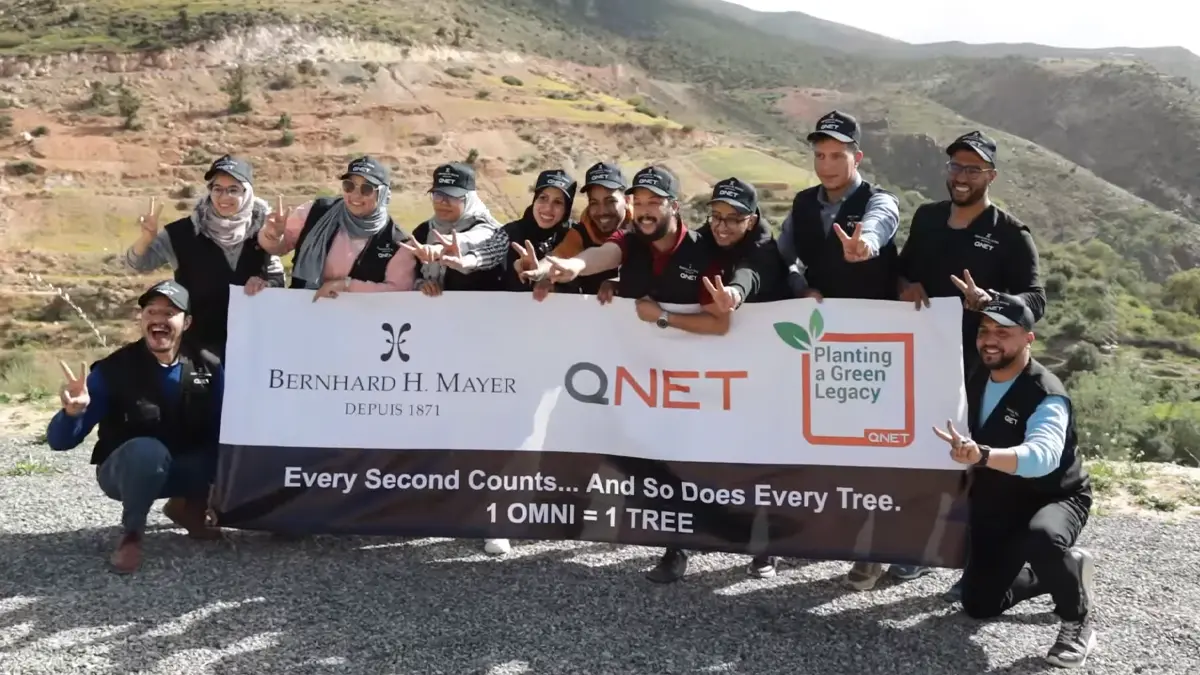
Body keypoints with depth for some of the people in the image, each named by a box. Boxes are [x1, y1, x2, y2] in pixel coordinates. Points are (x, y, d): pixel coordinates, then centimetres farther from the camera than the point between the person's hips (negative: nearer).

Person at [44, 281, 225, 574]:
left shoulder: (208, 367, -12)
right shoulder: (113, 370, -18)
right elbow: (60, 441, -19)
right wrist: (73, 412, -40)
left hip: (184, 469, 4)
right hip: (124, 470, -4)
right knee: (148, 450, -38)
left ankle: (186, 507, 9)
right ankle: (131, 534, -11)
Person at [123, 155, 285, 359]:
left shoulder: (261, 231, -6)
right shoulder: (184, 233, -10)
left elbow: (278, 279, 2)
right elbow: (138, 263, -9)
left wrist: (266, 284, -22)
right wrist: (147, 237, -30)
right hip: (198, 343, -2)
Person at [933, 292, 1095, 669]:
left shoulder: (1047, 396, -26)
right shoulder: (975, 381, -4)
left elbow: (1042, 455, -48)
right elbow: (967, 436, 17)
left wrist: (981, 456, -63)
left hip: (1056, 498, -7)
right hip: (997, 507, 7)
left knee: (1042, 538, -42)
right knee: (978, 604, 6)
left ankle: (1077, 622, -11)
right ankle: (1066, 571, 30)